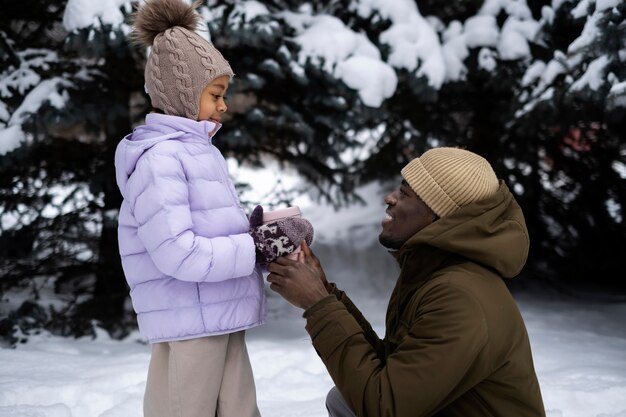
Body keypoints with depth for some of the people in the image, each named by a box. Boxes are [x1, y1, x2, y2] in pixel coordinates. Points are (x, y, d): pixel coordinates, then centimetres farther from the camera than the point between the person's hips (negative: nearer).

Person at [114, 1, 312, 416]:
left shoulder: (196, 152, 12)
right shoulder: (159, 158, -15)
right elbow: (177, 254, -23)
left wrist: (255, 232, -4)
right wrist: (259, 247, -16)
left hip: (220, 318, 9)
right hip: (190, 323, -9)